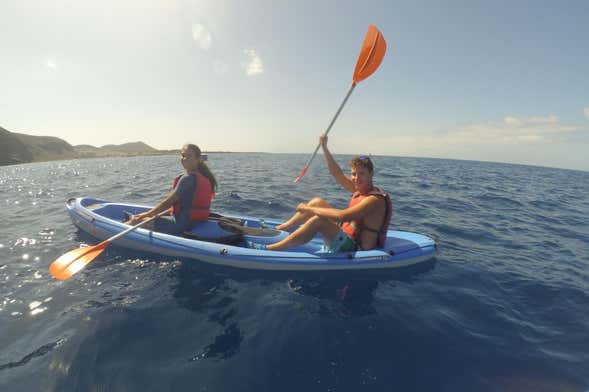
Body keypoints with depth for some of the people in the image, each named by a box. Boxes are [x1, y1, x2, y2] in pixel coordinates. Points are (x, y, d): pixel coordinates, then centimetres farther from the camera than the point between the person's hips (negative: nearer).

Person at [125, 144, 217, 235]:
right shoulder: (205, 178, 7)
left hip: (182, 225, -8)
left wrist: (146, 214, -2)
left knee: (137, 221, 9)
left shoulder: (187, 178, -19)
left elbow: (168, 202, -15)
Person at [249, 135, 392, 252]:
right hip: (346, 237, 9)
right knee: (317, 202, 6)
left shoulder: (375, 200, -22)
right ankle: (279, 228, 10)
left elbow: (342, 216, -34)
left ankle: (268, 249, -23)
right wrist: (324, 147, 4)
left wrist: (308, 209, -26)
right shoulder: (361, 189, 4)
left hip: (354, 250, -9)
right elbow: (337, 174, 7)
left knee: (318, 220, -31)